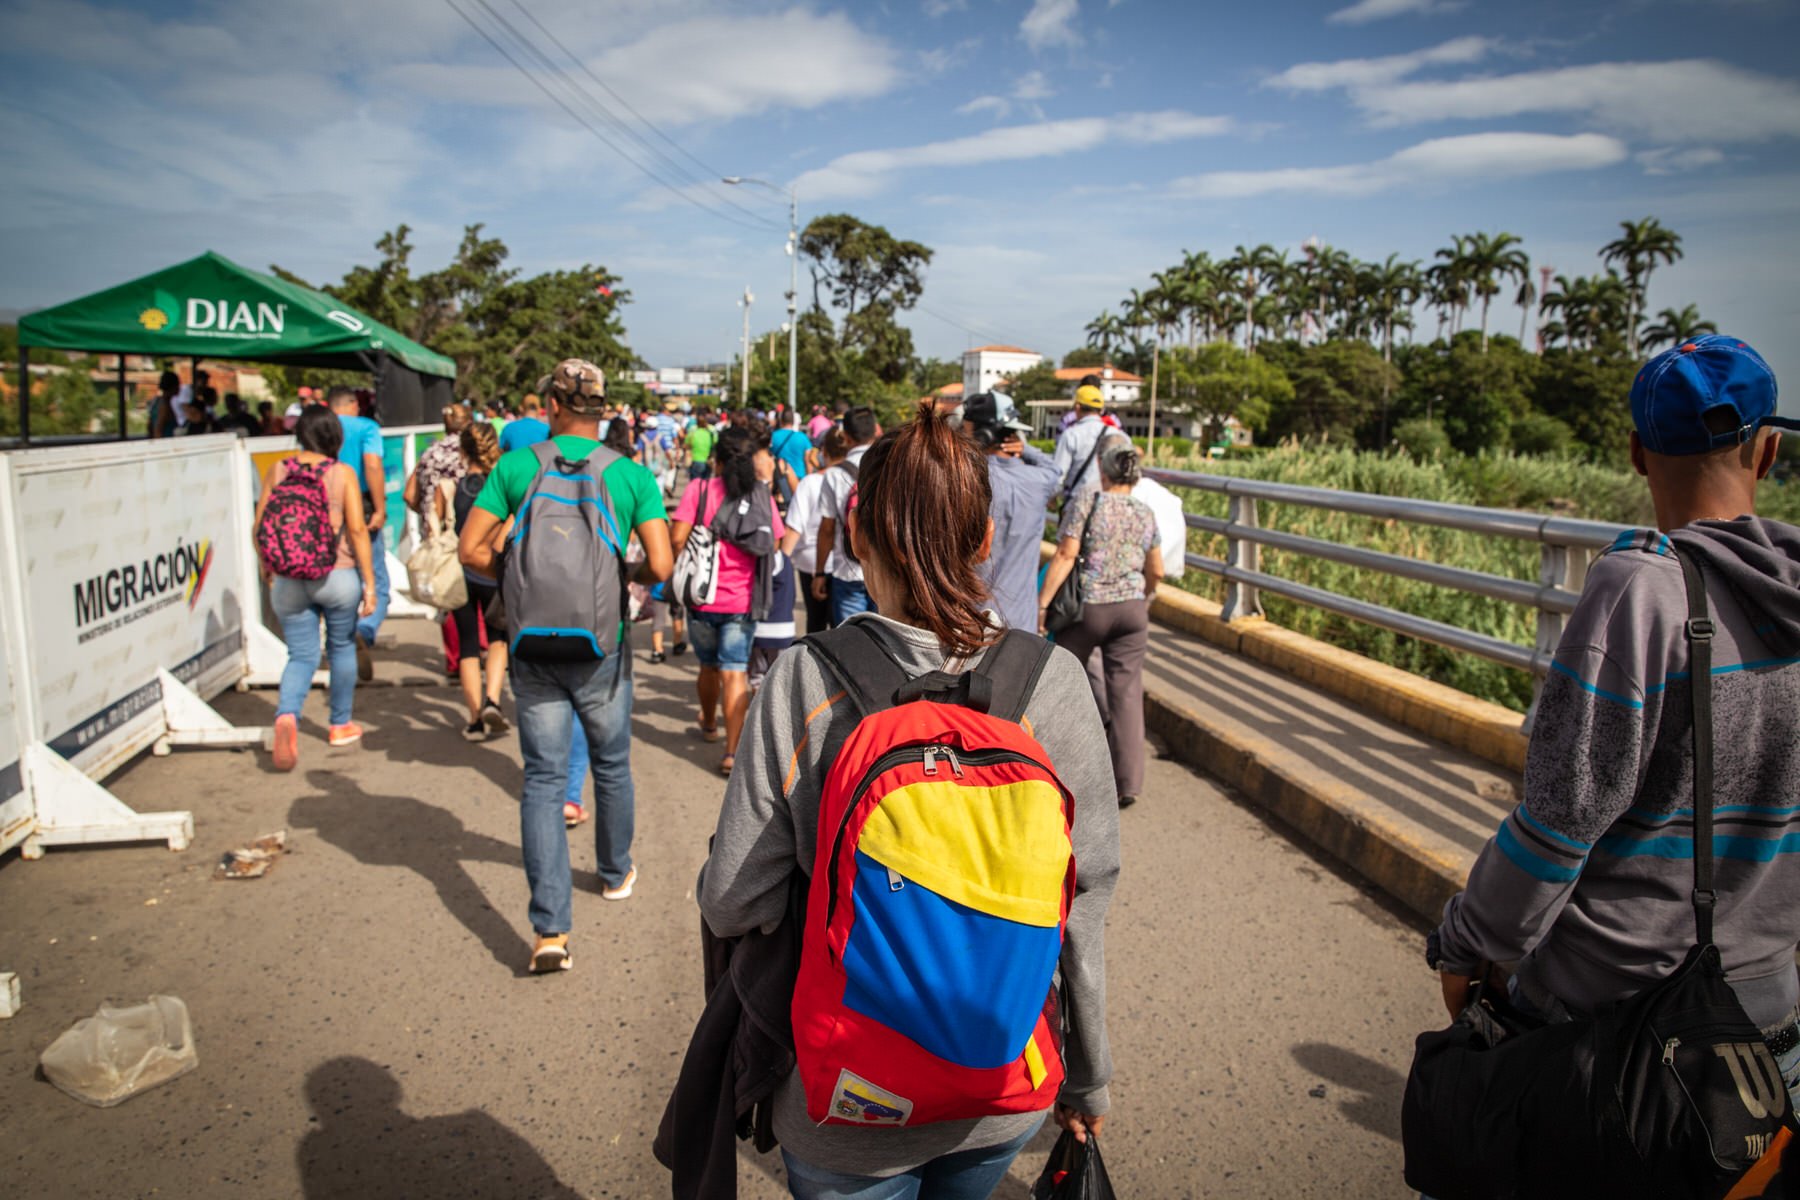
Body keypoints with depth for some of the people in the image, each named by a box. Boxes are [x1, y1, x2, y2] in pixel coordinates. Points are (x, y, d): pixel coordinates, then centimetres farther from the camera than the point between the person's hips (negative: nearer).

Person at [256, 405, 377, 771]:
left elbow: (261, 525, 4)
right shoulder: (342, 473, -7)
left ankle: (286, 715, -19)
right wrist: (369, 582, -6)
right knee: (341, 646, 17)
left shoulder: (278, 471, 1)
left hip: (288, 579, 2)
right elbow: (357, 529, -11)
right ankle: (340, 725, 29)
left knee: (301, 655, 9)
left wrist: (267, 568, 19)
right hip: (337, 576, -2)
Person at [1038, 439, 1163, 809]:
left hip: (1087, 607, -3)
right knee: (1126, 692, 3)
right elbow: (1156, 572, 12)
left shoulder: (1085, 503, -7)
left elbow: (1065, 556, -14)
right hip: (1131, 608, 4)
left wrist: (1042, 602, -11)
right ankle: (1128, 783, 4)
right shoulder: (1145, 513, 6)